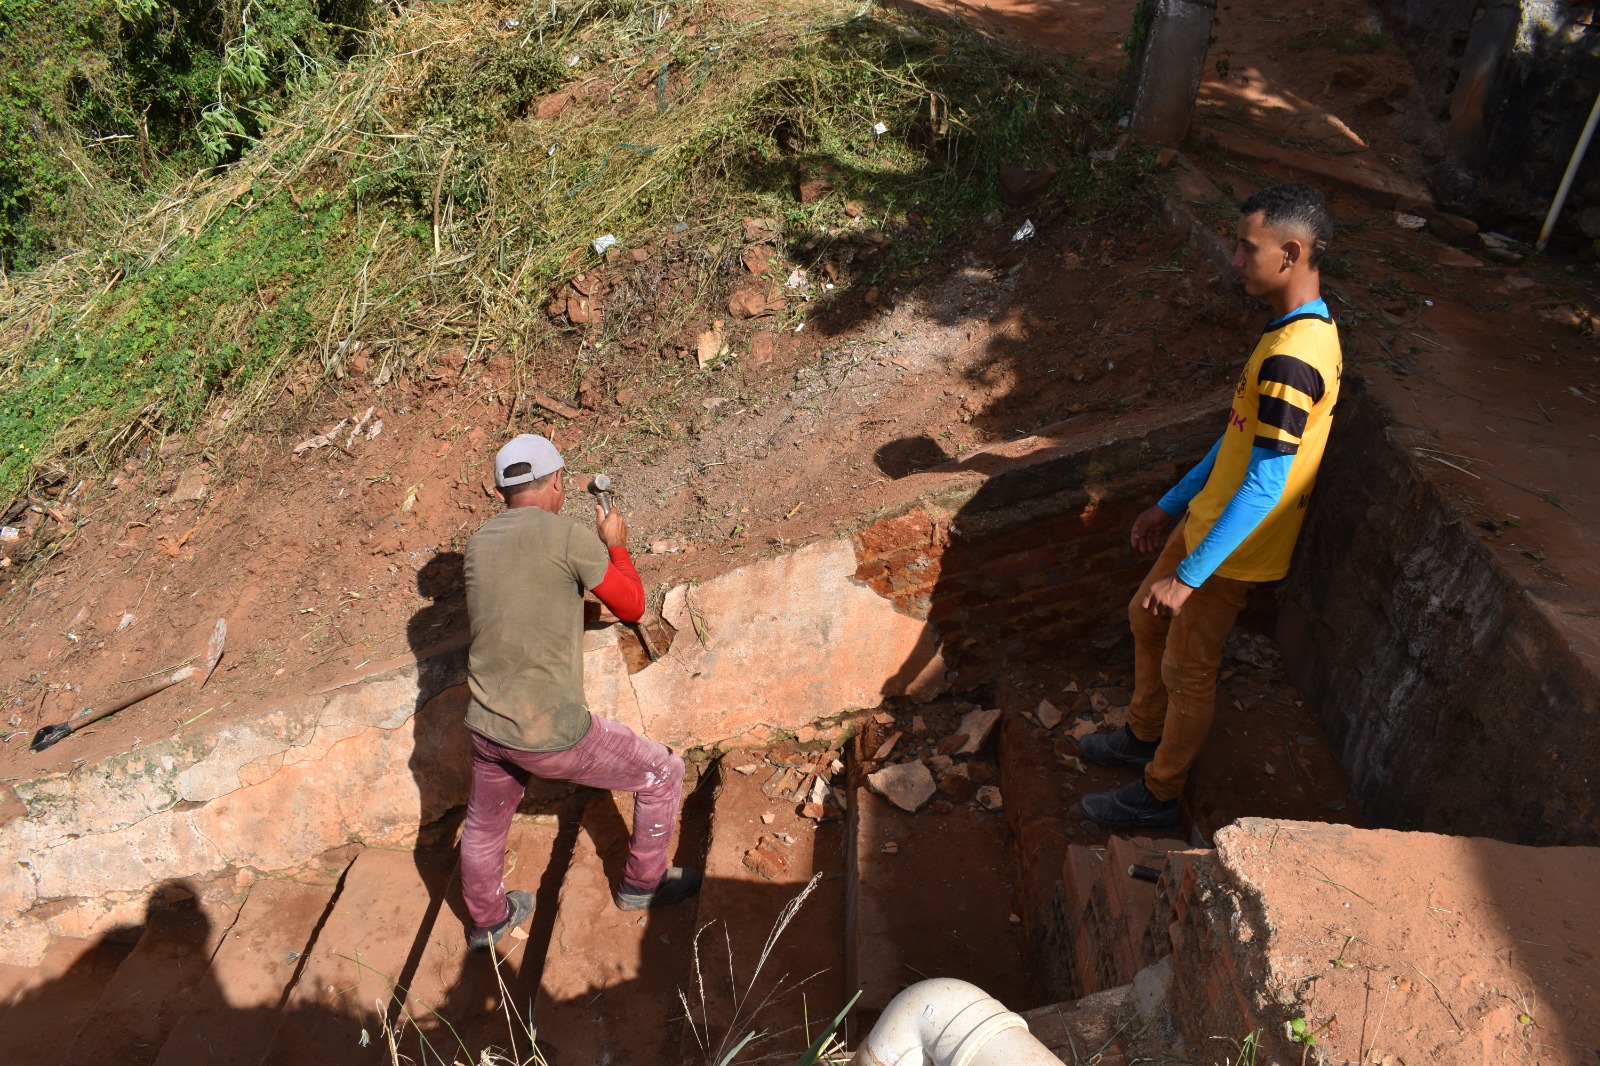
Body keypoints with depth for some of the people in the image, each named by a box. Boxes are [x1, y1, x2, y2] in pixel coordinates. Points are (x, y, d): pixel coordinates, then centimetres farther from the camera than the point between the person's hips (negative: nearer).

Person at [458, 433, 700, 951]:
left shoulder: (478, 543, 4)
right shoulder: (567, 535, -15)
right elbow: (632, 607, -5)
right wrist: (615, 543, 10)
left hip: (486, 728, 7)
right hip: (552, 735, -6)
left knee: (484, 824, 31)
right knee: (662, 773, 16)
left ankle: (486, 920, 55)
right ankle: (642, 883, 34)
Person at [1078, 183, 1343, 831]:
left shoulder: (1290, 359, -30)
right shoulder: (1306, 329, 3)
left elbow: (1263, 489, -30)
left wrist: (1188, 575, -25)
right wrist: (1171, 506, 16)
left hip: (1234, 547, -9)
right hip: (1208, 519, 10)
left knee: (1187, 671, 7)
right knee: (1147, 619, 24)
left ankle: (1159, 795, 28)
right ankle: (1144, 735, 44)